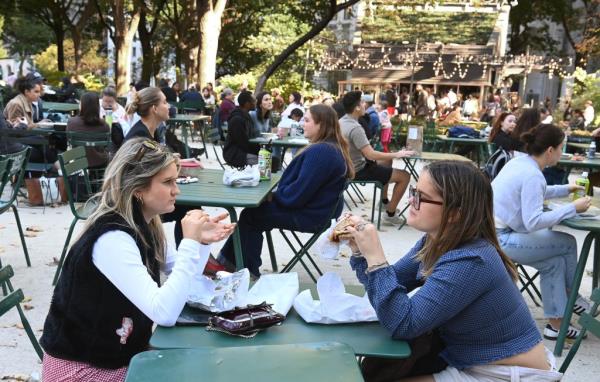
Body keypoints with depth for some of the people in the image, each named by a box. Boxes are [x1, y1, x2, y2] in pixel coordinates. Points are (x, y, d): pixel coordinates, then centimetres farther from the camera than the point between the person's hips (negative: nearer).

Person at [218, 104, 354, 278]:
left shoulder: (320, 152, -26)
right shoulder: (333, 148, 7)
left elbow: (296, 194, -27)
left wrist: (273, 195, -8)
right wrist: (277, 194, 4)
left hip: (309, 215, -10)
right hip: (319, 209, 10)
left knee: (249, 215, 6)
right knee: (255, 211, 15)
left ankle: (249, 271, 21)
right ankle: (230, 260, 19)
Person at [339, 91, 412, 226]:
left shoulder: (341, 121, 2)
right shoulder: (355, 128, -28)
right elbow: (371, 155, -31)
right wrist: (396, 154, -20)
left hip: (349, 166, 10)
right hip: (358, 171, -10)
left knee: (387, 161, 31)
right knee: (404, 176, -6)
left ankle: (384, 201, 38)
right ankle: (390, 214, 5)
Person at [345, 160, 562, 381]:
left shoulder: (469, 262, -29)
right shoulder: (435, 242, -3)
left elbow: (402, 325, -29)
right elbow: (391, 284, 7)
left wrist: (375, 256, -31)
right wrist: (359, 249, -8)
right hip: (466, 361, 8)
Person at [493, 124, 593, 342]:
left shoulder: (520, 163, 9)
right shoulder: (532, 175, -19)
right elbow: (533, 222, -24)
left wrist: (565, 190, 28)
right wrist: (572, 208, -18)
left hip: (491, 233, 9)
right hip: (499, 239, -9)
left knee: (554, 262, 12)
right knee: (567, 243, 3)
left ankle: (555, 323, 18)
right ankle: (569, 295, 27)